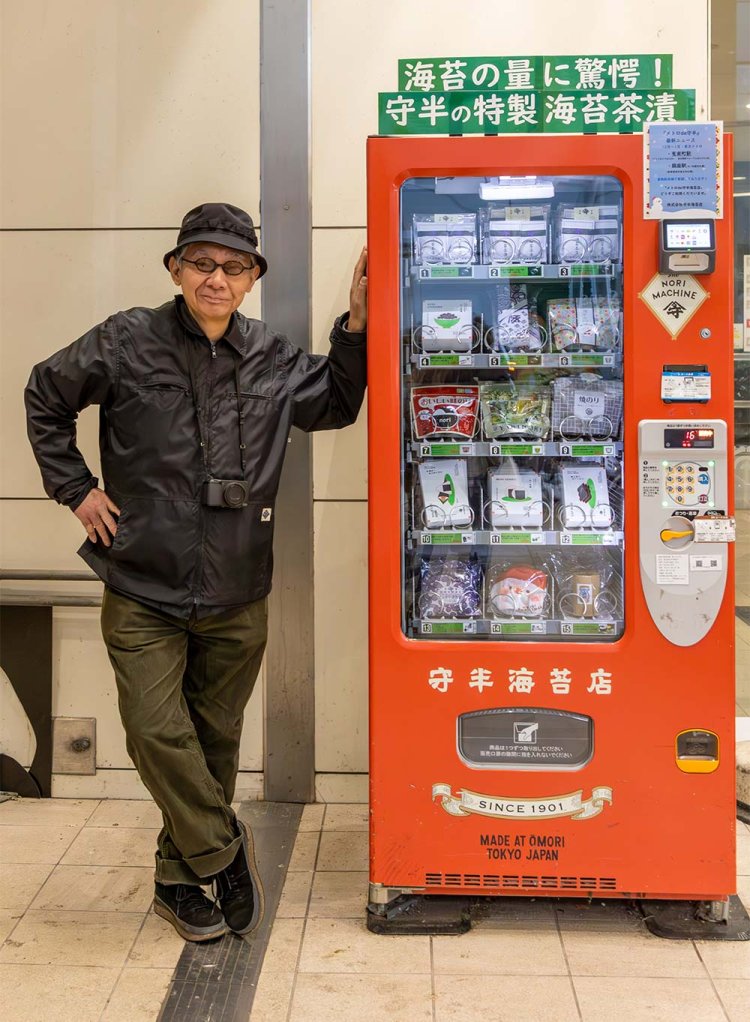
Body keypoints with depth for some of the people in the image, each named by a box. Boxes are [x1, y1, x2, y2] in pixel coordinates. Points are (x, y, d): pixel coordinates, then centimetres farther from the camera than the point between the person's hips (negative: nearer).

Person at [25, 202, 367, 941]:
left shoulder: (271, 359, 2)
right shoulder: (127, 342, -6)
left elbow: (334, 405, 17)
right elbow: (45, 397, 8)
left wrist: (356, 323, 5)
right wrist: (75, 488, 2)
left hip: (237, 598, 3)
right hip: (143, 592, -2)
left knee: (215, 739, 13)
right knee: (157, 733, -6)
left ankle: (179, 877, 34)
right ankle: (225, 851, 21)